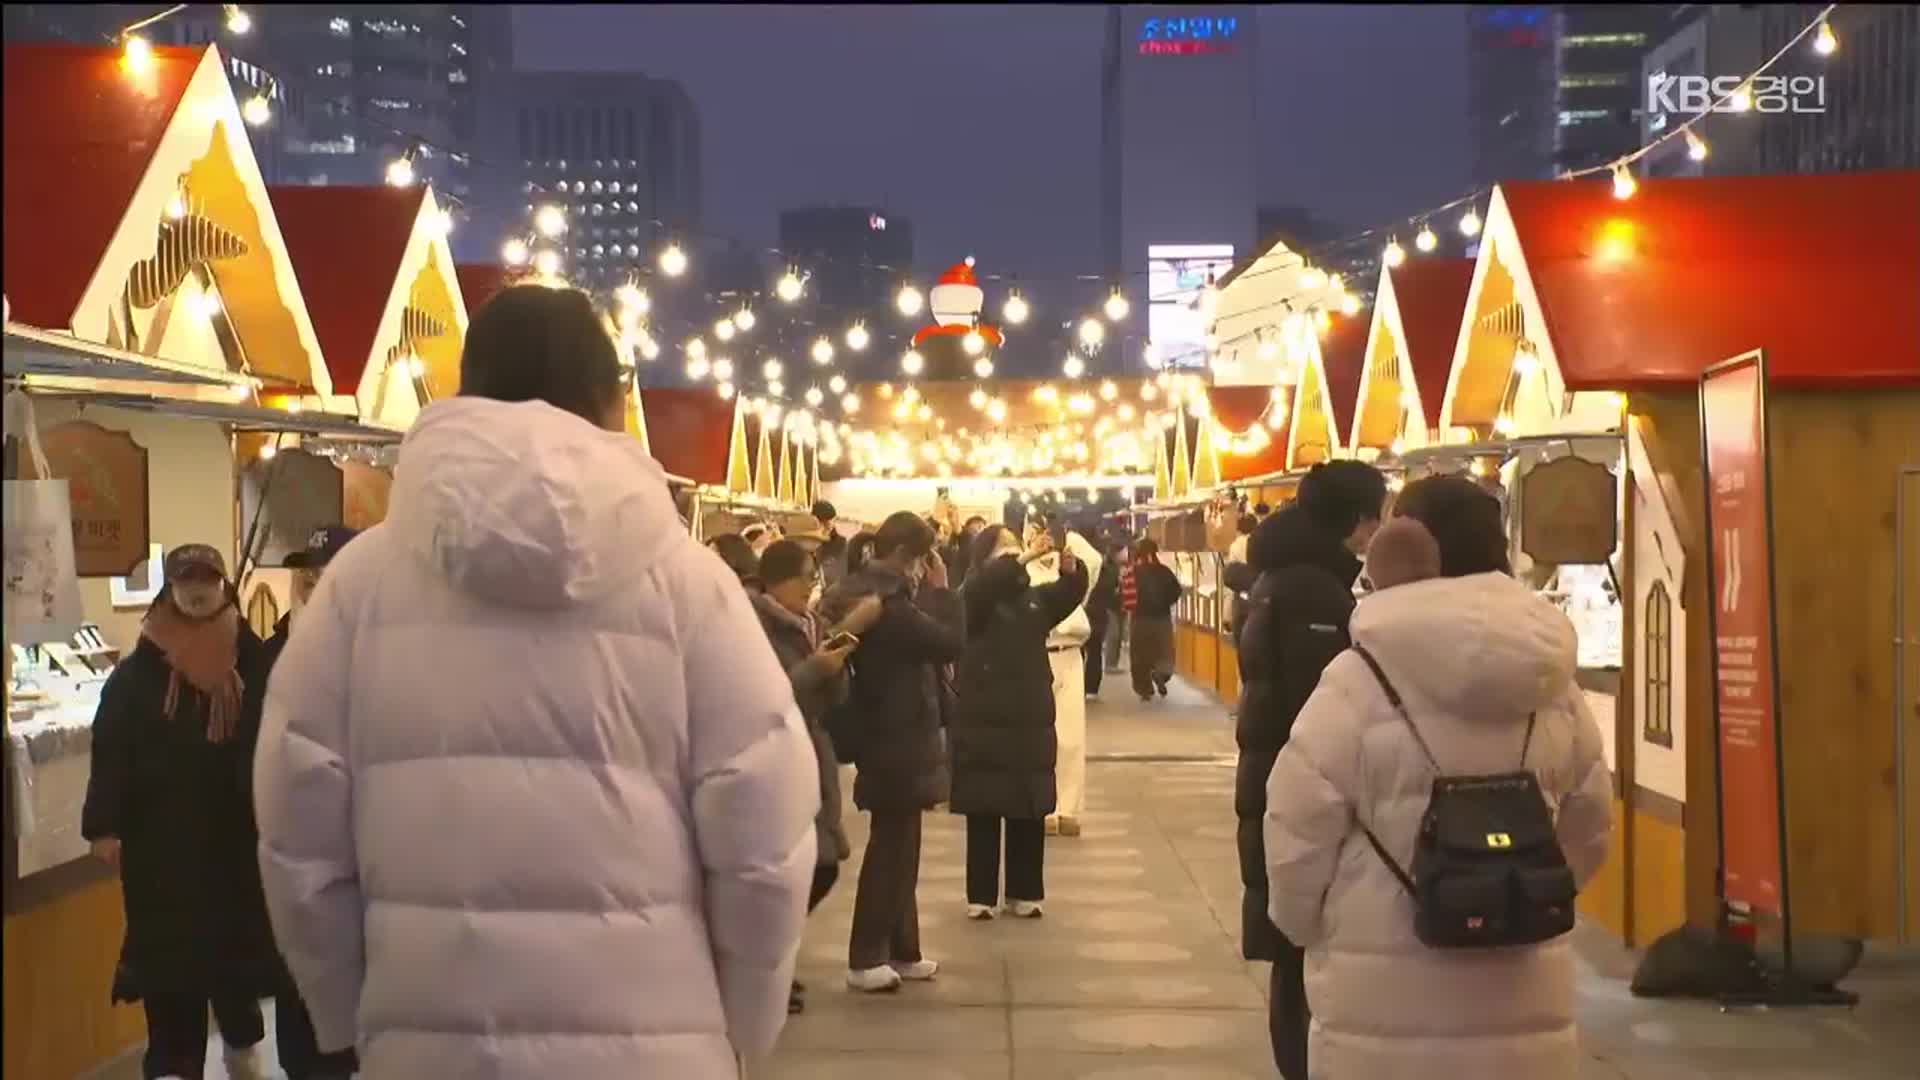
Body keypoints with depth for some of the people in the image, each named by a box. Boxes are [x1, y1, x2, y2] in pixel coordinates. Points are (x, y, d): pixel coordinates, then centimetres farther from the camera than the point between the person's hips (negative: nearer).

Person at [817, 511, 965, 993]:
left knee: (896, 847, 16)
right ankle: (866, 959, 5)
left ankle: (900, 951, 24)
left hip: (888, 735, 10)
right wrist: (940, 589, -12)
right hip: (897, 740, -10)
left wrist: (926, 593, 2)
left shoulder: (862, 592, 9)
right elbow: (949, 644, -21)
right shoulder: (884, 601, -22)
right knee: (892, 848, -1)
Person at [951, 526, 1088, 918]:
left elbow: (1071, 592, -4)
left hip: (1031, 723, 4)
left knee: (1029, 816, 8)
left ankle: (1024, 893, 18)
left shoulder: (1035, 597, 11)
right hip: (984, 724, -4)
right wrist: (1028, 557, -34)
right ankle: (981, 896, 8)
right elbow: (987, 582, -25)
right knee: (983, 816, 1)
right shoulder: (975, 597, -3)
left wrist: (1069, 566, -24)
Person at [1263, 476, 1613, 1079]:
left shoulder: (1359, 679, -13)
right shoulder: (1554, 685, 2)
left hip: (1385, 993, -4)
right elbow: (1587, 830, 13)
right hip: (1525, 992, 4)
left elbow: (1299, 826, -8)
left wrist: (1301, 924, 11)